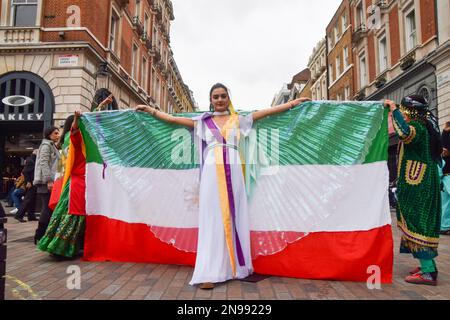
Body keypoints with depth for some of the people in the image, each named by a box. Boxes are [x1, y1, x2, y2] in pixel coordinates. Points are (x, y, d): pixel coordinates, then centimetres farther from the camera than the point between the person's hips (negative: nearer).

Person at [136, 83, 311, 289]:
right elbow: (172, 119, 14)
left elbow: (266, 112, 14)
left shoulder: (238, 119, 14)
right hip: (212, 172, -1)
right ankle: (211, 272, -4)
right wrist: (151, 110, 16)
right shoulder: (203, 121, 12)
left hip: (232, 171, 1)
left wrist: (292, 103, 14)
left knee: (233, 217, 4)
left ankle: (235, 265, 14)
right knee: (213, 218, -3)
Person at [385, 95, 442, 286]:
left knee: (417, 224, -8)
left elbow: (405, 133, -37)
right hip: (419, 183, 10)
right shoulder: (421, 127, 16)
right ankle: (427, 265, 22)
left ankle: (429, 272, -5)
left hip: (418, 185, -10)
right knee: (421, 223, 14)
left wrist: (394, 110, -25)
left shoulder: (418, 127, -14)